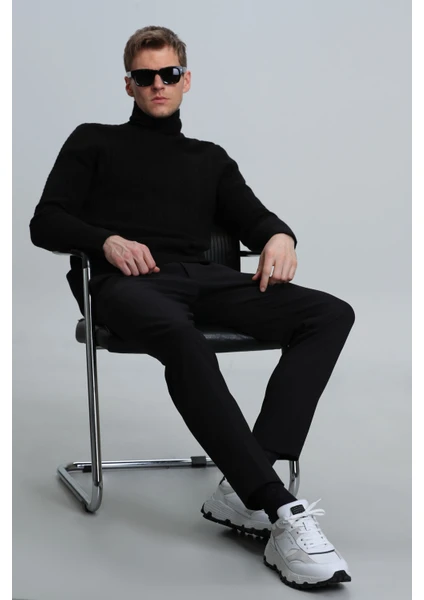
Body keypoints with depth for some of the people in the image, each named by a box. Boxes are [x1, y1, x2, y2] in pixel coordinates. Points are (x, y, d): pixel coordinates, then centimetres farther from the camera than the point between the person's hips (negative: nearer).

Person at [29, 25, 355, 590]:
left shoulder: (211, 158, 31)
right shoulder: (94, 141, 22)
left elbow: (254, 218, 18)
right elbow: (46, 224, 11)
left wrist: (280, 236, -7)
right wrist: (107, 240, -10)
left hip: (202, 278, 4)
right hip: (126, 282, -4)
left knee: (332, 313, -22)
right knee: (181, 336, -42)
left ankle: (244, 490, -35)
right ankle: (282, 512, -46)